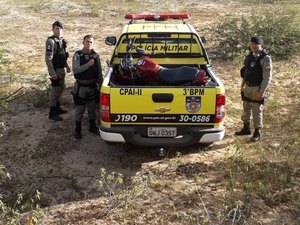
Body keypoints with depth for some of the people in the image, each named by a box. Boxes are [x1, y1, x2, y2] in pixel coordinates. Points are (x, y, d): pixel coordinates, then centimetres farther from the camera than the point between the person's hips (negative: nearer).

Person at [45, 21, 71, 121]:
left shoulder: (62, 40, 9)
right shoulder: (51, 41, -17)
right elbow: (48, 58, -21)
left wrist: (66, 66, 21)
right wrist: (52, 72, -24)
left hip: (61, 69, 9)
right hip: (55, 69, -9)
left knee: (60, 88, 18)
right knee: (55, 90, -5)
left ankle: (57, 107, 33)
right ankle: (52, 113, 3)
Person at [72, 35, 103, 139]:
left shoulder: (95, 55, 3)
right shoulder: (78, 55, -8)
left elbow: (99, 71, 8)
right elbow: (75, 70, -20)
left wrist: (100, 84, 5)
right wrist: (88, 64, -25)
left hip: (92, 86, 3)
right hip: (81, 87, -3)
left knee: (92, 108, 14)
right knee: (79, 109, 4)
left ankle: (92, 127, 30)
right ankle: (77, 130, 16)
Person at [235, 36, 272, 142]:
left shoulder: (265, 58, -15)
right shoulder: (250, 55, 7)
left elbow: (267, 77, -17)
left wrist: (261, 92, -19)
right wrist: (243, 84, 16)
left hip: (257, 88, -7)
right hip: (247, 87, 7)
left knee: (257, 111, 0)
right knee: (246, 108, 16)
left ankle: (257, 132, 13)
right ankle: (246, 128, 32)